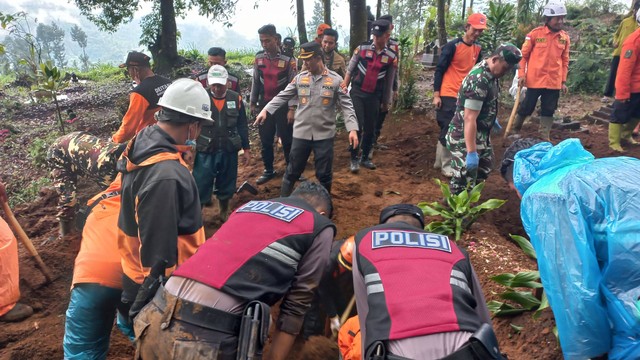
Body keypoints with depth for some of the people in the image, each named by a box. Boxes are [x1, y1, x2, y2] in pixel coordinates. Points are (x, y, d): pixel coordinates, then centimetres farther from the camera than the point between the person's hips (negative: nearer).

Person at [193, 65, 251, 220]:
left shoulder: (236, 99, 0)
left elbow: (242, 126, 7)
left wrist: (246, 149, 8)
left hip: (229, 151, 3)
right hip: (205, 151, -2)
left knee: (226, 185, 17)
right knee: (200, 186, 1)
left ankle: (224, 212, 39)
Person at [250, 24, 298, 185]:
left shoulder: (288, 59, -10)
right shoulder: (258, 57, 2)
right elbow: (255, 81, 10)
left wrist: (292, 109, -12)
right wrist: (253, 103, 11)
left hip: (283, 106, -4)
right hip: (264, 105, 4)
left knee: (287, 140, 5)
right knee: (265, 140, 10)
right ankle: (268, 170, 25)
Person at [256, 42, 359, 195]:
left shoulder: (335, 79, -4)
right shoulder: (299, 78, 3)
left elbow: (346, 105, -6)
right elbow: (282, 96, 6)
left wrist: (352, 129, -16)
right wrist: (266, 110, -7)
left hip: (324, 134, -2)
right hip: (301, 133, 2)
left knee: (324, 173, 11)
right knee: (293, 171, 13)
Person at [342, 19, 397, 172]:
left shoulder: (392, 56, -2)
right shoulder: (362, 48, -5)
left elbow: (389, 81, 6)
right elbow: (350, 69, 3)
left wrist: (386, 102, 11)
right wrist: (344, 86, -3)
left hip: (374, 96, 2)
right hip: (357, 92, -2)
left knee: (370, 128, 8)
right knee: (357, 126, -9)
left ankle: (365, 158, 26)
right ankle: (354, 159, 5)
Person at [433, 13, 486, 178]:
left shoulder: (478, 48, 9)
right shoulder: (452, 46, -10)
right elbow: (439, 70, -9)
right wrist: (436, 95, -12)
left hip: (465, 95, 6)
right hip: (448, 95, -6)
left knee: (448, 130, 12)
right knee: (448, 129, -4)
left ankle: (440, 161, 22)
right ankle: (446, 165, 6)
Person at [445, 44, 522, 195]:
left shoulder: (489, 72, 2)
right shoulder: (479, 80, -28)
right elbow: (469, 119, -31)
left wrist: (492, 118, 34)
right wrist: (471, 152, -32)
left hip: (479, 135, 11)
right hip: (464, 138, -11)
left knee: (485, 167, 28)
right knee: (463, 184, -4)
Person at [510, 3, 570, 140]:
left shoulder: (565, 37, 6)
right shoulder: (535, 33, -6)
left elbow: (564, 60, 11)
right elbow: (523, 55, 0)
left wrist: (563, 81, 8)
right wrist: (521, 74, -7)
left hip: (554, 82, 3)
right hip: (535, 80, -3)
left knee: (548, 111, 8)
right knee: (527, 107, 5)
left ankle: (545, 138, 18)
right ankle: (515, 130, 26)